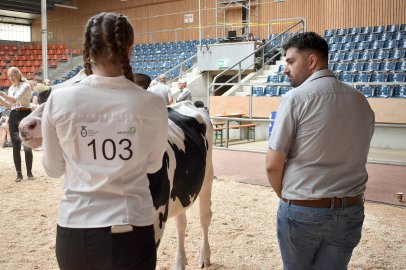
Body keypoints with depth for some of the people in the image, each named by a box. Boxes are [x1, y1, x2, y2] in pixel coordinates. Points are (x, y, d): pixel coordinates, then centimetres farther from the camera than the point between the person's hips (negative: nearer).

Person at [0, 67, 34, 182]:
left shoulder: (25, 86, -4)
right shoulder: (11, 88, 17)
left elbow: (15, 99, -17)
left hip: (25, 115, -6)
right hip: (13, 117, 6)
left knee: (27, 145, -5)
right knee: (16, 146, 4)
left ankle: (29, 172, 3)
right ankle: (18, 173, 9)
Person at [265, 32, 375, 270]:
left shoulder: (296, 98, -13)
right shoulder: (361, 101, 3)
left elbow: (273, 165, -13)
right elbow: (355, 158, 10)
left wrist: (286, 196, 5)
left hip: (301, 211, -4)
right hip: (351, 212, 5)